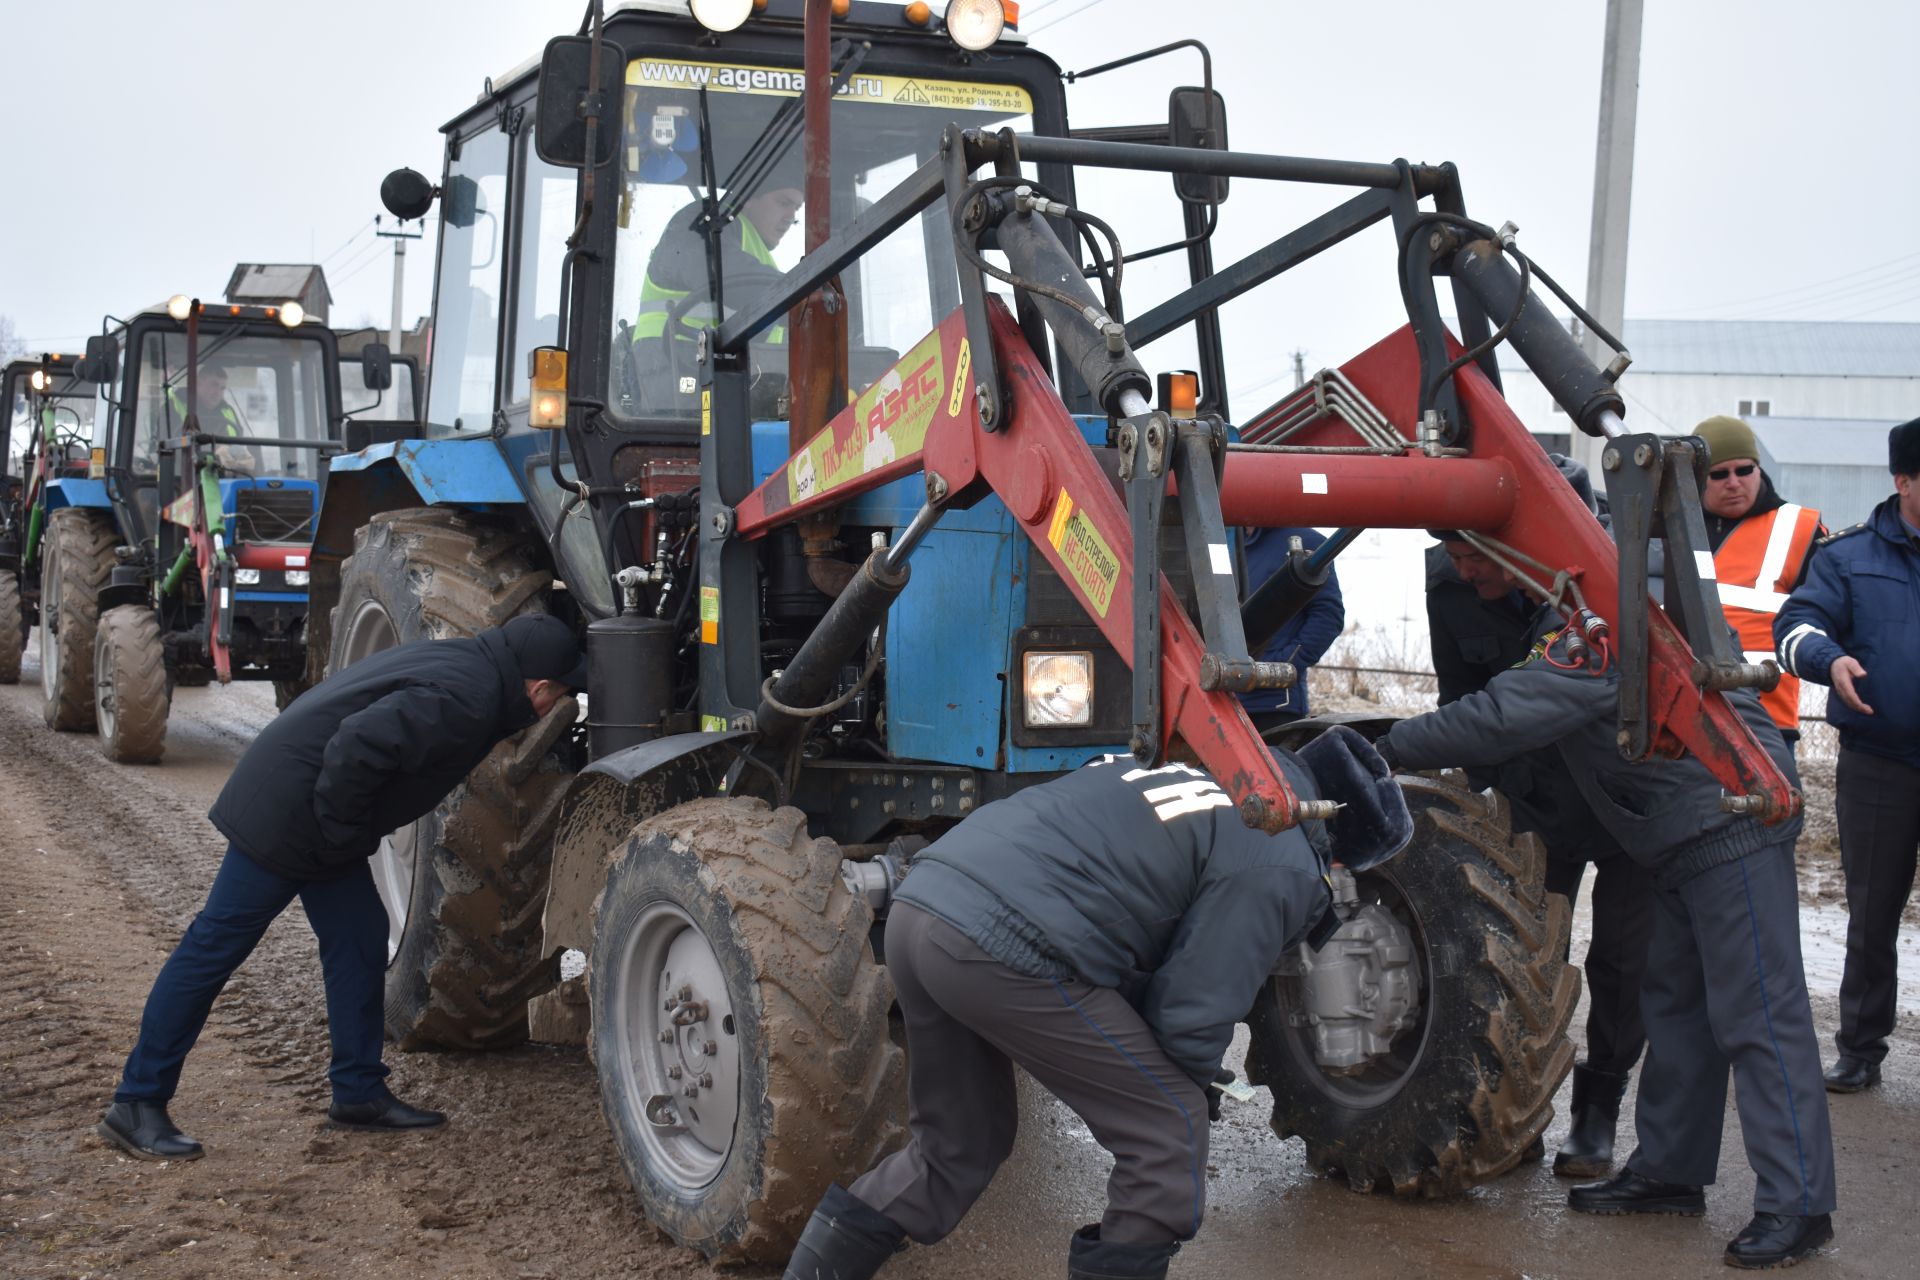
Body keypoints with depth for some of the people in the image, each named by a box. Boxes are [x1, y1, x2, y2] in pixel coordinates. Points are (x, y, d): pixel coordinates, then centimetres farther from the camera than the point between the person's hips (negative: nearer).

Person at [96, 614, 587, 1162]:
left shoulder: (464, 663, 9)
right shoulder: (462, 703, -23)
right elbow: (358, 744, -30)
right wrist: (340, 830, -18)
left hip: (317, 815, 10)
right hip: (285, 808, -10)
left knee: (359, 942, 12)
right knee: (216, 945, -4)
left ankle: (359, 1093, 20)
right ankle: (136, 1105, 3)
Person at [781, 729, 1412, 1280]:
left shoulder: (1210, 763, 26)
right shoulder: (1278, 865, 1)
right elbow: (1193, 1007, -1)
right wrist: (1198, 1084, 21)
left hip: (920, 905, 9)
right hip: (1002, 948, -9)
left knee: (956, 1148, 26)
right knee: (1169, 1128, 7)